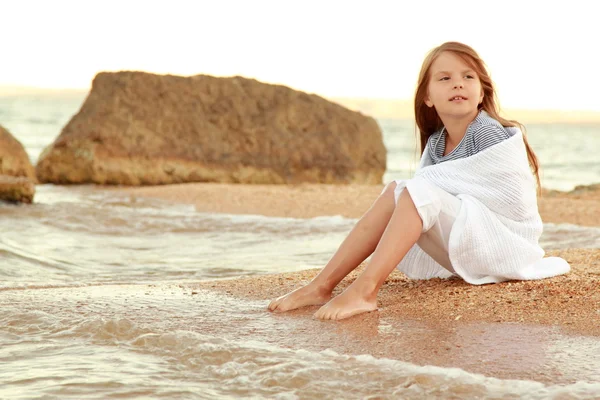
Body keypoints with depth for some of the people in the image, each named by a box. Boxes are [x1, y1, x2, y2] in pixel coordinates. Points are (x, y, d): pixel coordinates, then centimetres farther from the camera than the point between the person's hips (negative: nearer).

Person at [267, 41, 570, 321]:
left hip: (505, 244, -7)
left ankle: (365, 290, -38)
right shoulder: (435, 142, 9)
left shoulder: (489, 133, -12)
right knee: (395, 191, -5)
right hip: (462, 250, 7)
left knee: (420, 192, -25)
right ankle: (323, 285, -14)